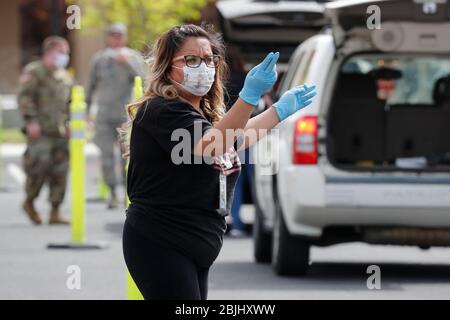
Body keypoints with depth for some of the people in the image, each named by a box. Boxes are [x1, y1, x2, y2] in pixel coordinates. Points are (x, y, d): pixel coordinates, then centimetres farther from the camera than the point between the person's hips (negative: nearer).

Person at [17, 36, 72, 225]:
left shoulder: (65, 77, 20)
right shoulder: (33, 72, -2)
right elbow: (24, 97, -10)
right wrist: (31, 120, -18)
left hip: (60, 132, 7)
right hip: (40, 131, -7)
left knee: (60, 172, 1)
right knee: (40, 166, -12)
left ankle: (55, 213, 4)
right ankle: (29, 202, 10)